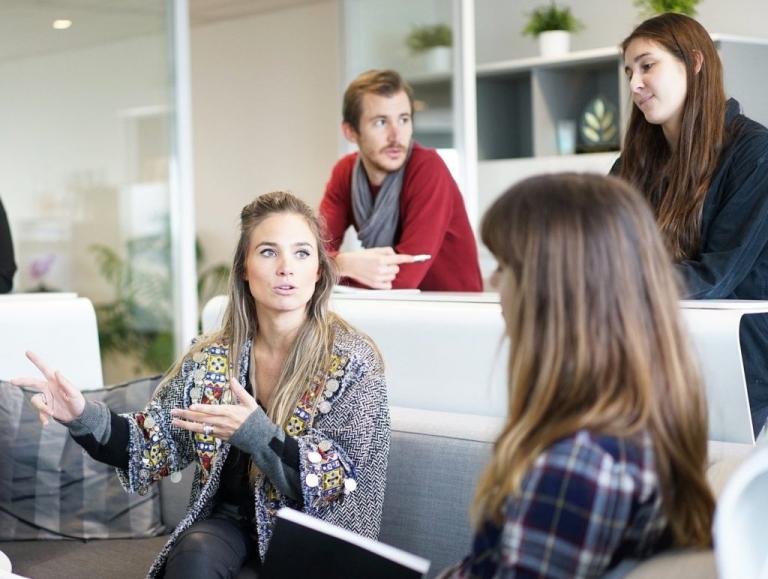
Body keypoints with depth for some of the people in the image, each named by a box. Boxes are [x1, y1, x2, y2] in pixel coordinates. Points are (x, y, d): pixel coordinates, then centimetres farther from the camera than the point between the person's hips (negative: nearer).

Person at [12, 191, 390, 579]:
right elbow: (157, 445, 4)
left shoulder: (352, 361, -10)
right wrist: (86, 418, -16)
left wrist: (257, 434, -29)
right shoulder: (211, 358, 1)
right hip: (227, 523, 3)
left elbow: (342, 483, -14)